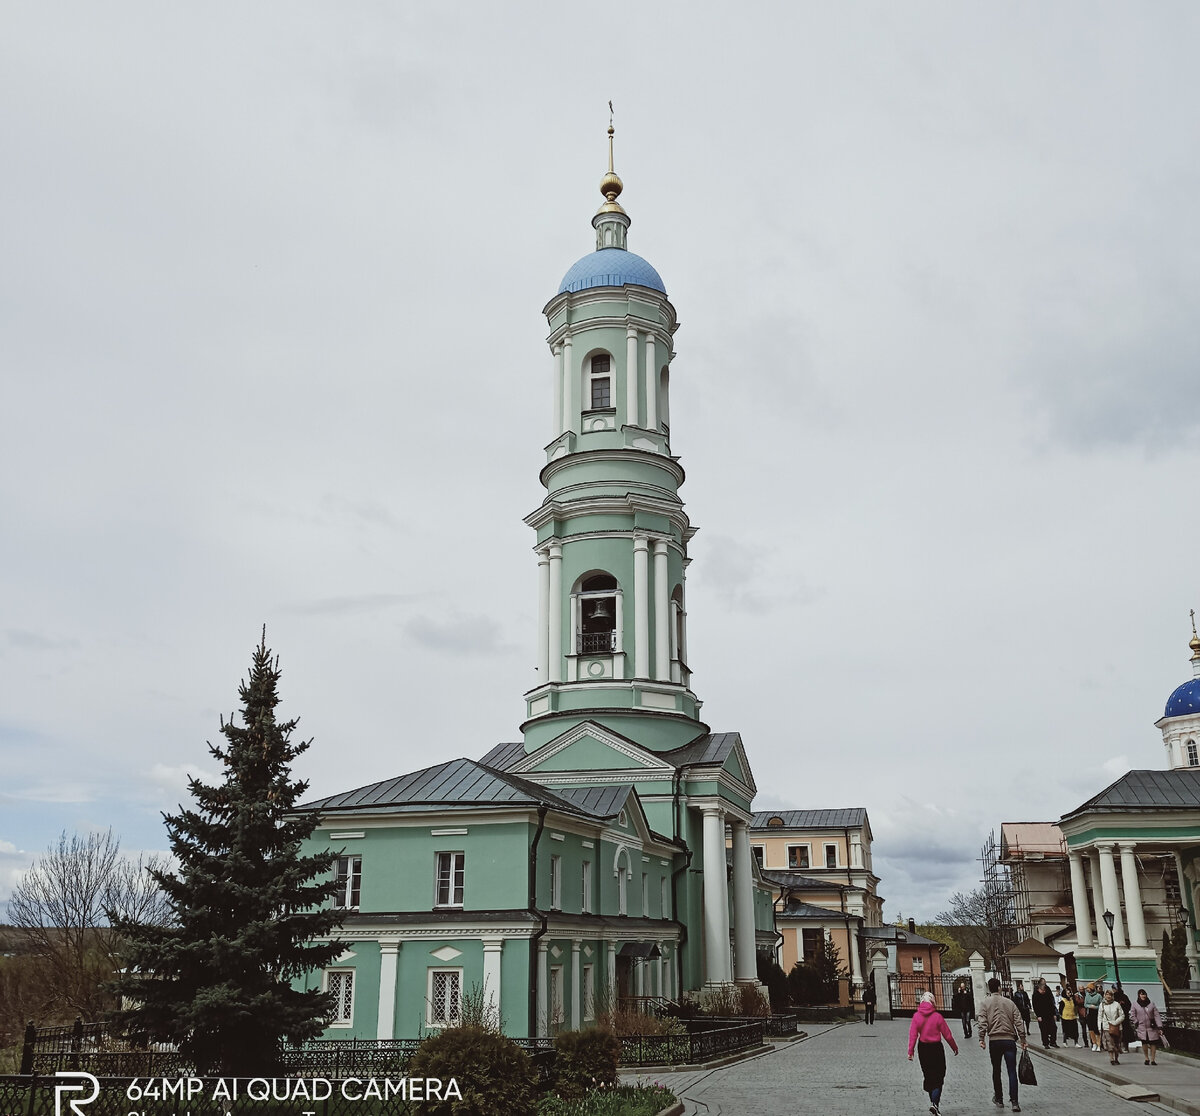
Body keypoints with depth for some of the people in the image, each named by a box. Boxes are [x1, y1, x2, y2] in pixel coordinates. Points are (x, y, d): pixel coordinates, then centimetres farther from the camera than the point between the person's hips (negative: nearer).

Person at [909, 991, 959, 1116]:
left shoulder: (916, 1016, -6)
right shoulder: (937, 1016, -12)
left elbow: (913, 1035, -10)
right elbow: (947, 1035, -6)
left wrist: (910, 1051, -8)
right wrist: (954, 1048, 8)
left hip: (923, 1048, 3)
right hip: (936, 1048, -3)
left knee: (928, 1076, 18)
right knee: (938, 1077, 2)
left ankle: (933, 1101, 30)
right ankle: (934, 1103, -14)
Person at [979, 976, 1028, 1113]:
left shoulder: (985, 1003, 2)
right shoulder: (1009, 1002, 7)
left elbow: (982, 1023, -8)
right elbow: (1019, 1022, 4)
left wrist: (981, 1038, -8)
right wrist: (1023, 1039, 8)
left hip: (994, 1041, 0)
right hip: (1010, 1040, 0)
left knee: (996, 1070, 14)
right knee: (1012, 1071, -1)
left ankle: (998, 1099, 23)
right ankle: (1014, 1102, -9)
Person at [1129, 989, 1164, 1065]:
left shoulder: (1152, 1004, 3)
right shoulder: (1135, 1004, 1)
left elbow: (1157, 1016, 0)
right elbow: (1132, 1015, 8)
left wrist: (1160, 1027, -6)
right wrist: (1136, 1022, -3)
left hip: (1152, 1027, 1)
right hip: (1142, 1028, -1)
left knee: (1153, 1043, 0)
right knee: (1144, 1043, -8)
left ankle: (1153, 1059, 13)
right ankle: (1146, 1058, 10)